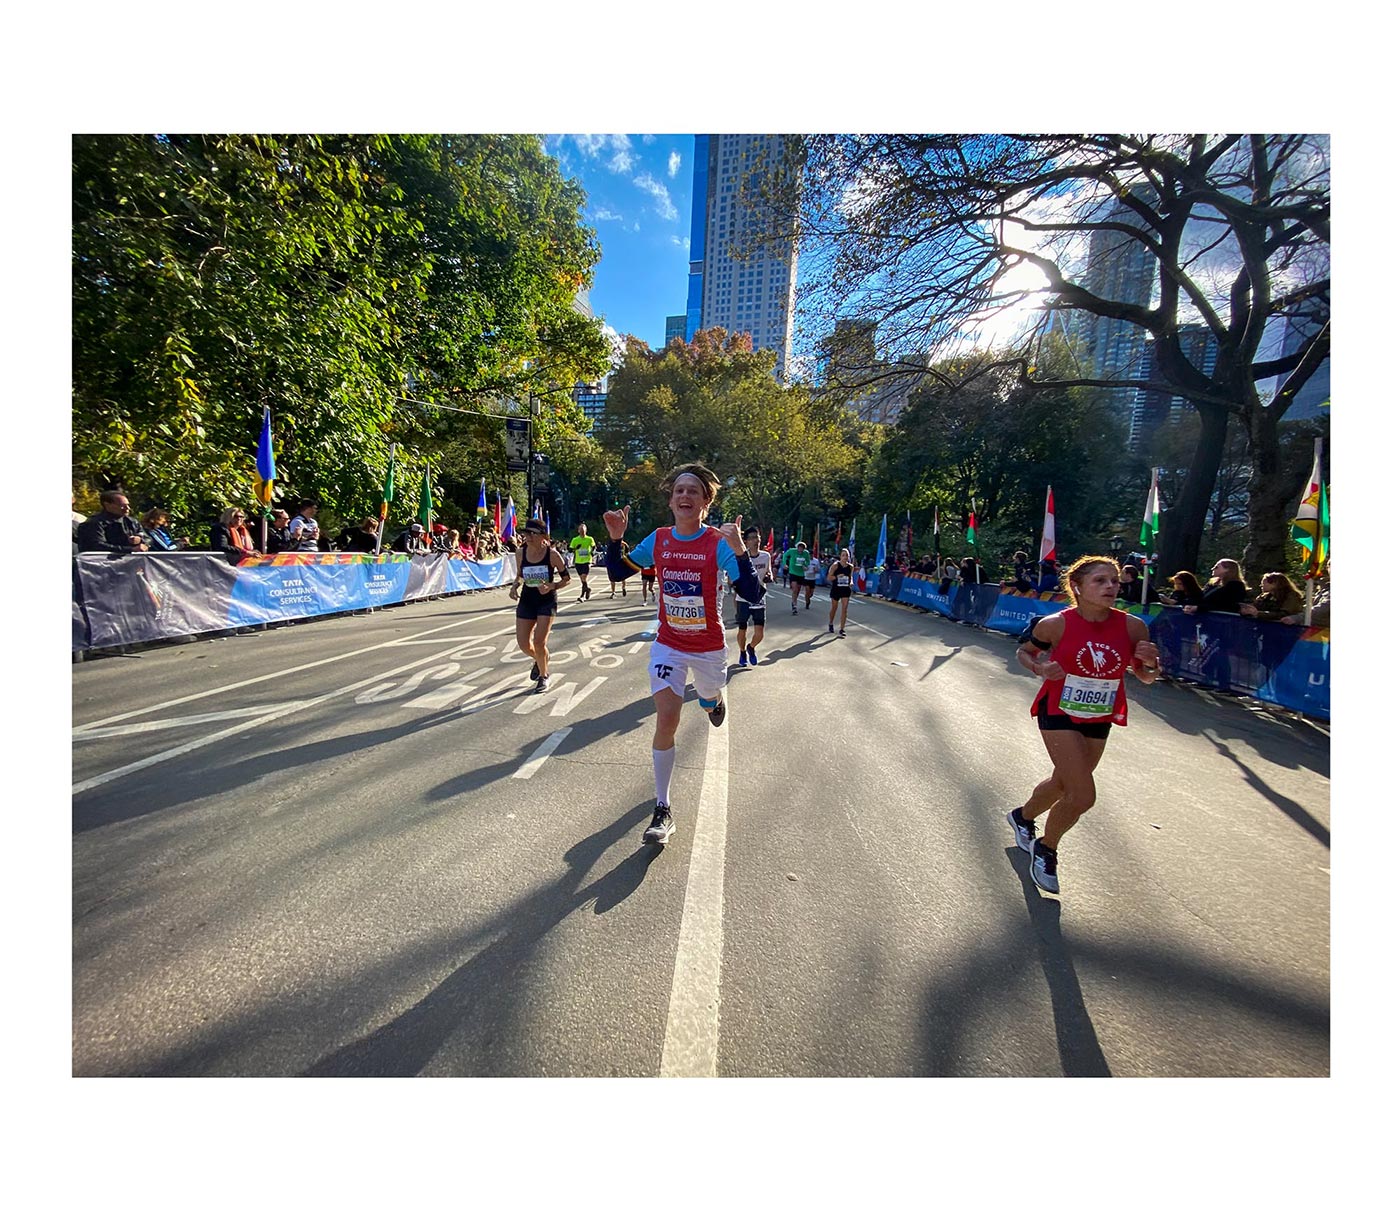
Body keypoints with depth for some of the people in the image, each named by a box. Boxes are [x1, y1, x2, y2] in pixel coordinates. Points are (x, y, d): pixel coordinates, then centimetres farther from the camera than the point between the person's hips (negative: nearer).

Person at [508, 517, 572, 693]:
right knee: (523, 644, 1)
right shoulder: (520, 553, -5)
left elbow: (566, 579, -7)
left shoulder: (552, 554, -15)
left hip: (547, 601, -4)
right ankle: (539, 659, 39)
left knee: (539, 642, -11)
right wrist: (515, 586, -8)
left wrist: (551, 586, -24)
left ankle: (544, 676, 16)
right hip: (526, 600, 4)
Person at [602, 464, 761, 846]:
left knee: (710, 702, 23)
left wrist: (739, 551, -39)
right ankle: (662, 811, 5)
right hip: (667, 645, 1)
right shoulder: (658, 540, -6)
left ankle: (713, 699, 65)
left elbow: (753, 596, -24)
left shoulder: (719, 543, -17)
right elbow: (618, 572, 5)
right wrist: (615, 538, -13)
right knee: (666, 720, -7)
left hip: (708, 647, -1)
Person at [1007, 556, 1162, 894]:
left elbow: (1145, 677, 3)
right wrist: (1040, 668, -21)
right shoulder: (1056, 624, -18)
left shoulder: (1133, 626, -10)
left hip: (1099, 720, 5)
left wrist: (1152, 663, -19)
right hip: (1058, 714, -5)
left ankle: (1022, 816, 51)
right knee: (1083, 796, -12)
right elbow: (1023, 651, -1)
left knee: (1063, 785, 20)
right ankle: (1046, 850, 16)